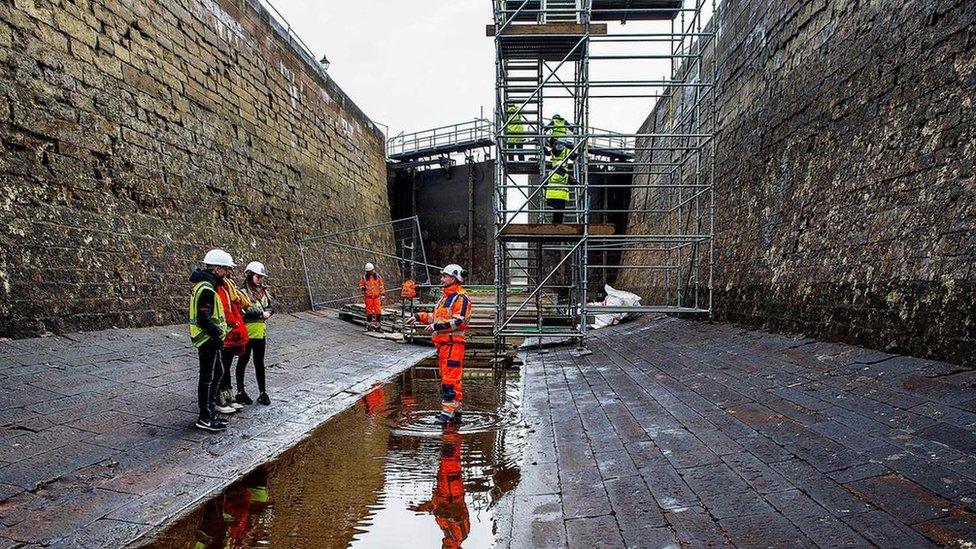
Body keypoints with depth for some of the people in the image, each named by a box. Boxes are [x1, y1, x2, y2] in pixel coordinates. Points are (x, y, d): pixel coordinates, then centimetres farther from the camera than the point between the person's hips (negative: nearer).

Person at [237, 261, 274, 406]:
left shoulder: (263, 291, 9)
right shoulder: (243, 292, -11)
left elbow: (271, 308, 8)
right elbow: (243, 313, -20)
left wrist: (266, 313, -13)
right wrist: (261, 314, -17)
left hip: (260, 333, 6)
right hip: (246, 333, -5)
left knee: (259, 363, 11)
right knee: (243, 362, 8)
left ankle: (262, 393, 17)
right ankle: (240, 392, 20)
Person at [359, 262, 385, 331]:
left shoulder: (377, 276, 6)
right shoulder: (364, 277, 5)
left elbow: (381, 286, 10)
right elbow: (361, 285, 12)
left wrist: (382, 295, 6)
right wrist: (362, 288, -12)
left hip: (377, 296, 0)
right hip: (368, 296, 0)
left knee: (378, 311, -3)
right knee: (369, 311, 1)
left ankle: (377, 325, 5)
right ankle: (369, 325, 10)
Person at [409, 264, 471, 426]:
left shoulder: (461, 298, -9)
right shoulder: (445, 297, 22)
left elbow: (459, 321, -20)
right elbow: (435, 317, 29)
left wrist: (438, 326, -23)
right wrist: (419, 317, 19)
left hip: (453, 343, -10)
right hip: (442, 343, 10)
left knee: (450, 379, -11)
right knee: (446, 377, 13)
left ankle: (449, 411, -9)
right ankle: (456, 411, 21)